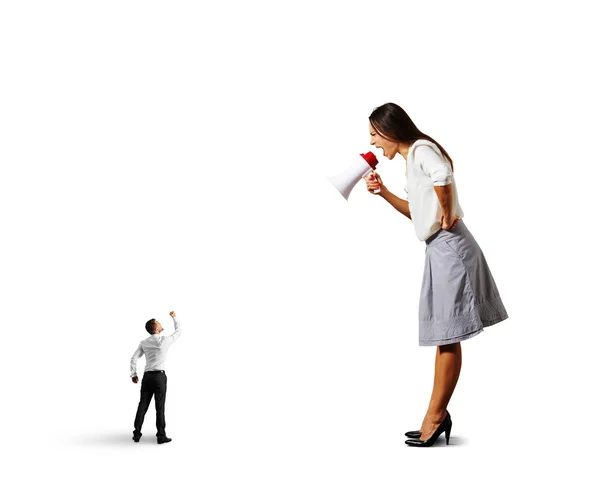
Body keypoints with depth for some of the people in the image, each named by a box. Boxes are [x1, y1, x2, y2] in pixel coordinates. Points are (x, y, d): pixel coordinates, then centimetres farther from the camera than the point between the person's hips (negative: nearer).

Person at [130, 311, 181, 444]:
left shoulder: (144, 342, 6)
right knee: (160, 407, -3)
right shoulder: (165, 340, -7)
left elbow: (134, 358, 2)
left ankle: (137, 434, 9)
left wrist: (134, 374, 11)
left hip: (147, 376, 5)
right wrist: (174, 318, 24)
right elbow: (178, 332, 10)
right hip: (159, 376, -5)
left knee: (143, 405, 8)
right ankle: (161, 436, -2)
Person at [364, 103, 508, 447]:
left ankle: (435, 416, 7)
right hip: (440, 249, 10)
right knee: (444, 337, 14)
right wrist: (383, 192, 14)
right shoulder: (413, 157, 17)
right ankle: (438, 415, 22)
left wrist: (447, 213, -23)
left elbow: (442, 176, -37)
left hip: (449, 247, -10)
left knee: (447, 337, -2)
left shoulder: (421, 149, -12)